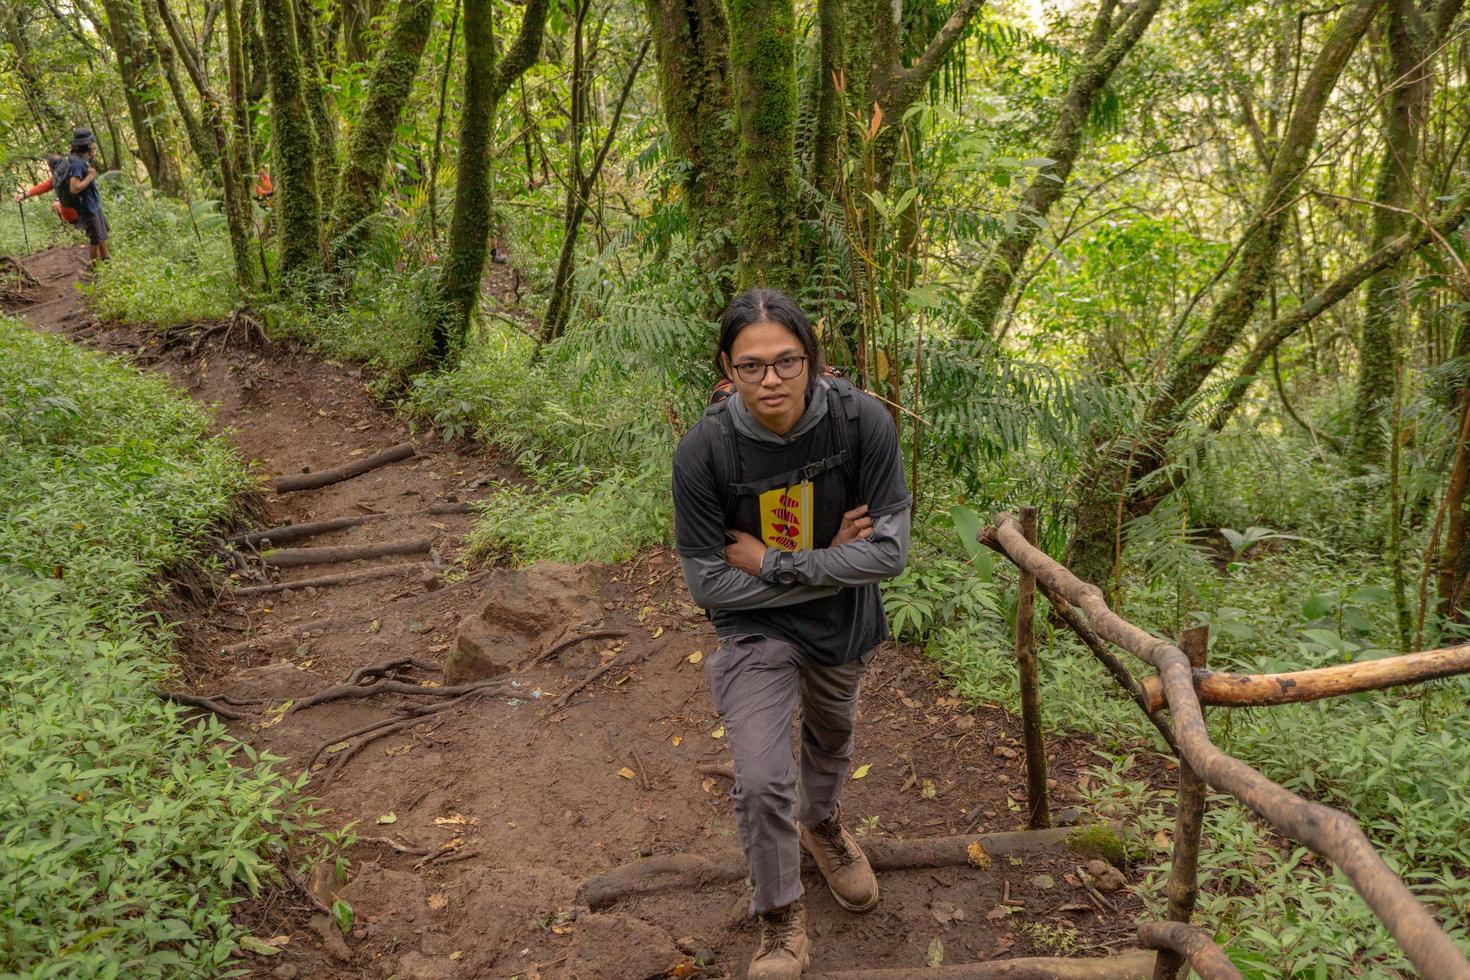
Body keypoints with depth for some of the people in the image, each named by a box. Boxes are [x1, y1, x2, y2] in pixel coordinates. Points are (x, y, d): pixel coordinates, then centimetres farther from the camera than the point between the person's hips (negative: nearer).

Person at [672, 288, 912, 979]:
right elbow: (706, 582, -21)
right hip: (756, 628, -2)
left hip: (844, 625, 3)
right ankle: (781, 917, 19)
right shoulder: (703, 450, -27)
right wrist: (827, 564, -21)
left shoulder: (863, 421, -26)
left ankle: (822, 823, 62)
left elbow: (890, 551, -23)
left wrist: (773, 562, -25)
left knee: (831, 736, 27)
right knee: (762, 782, -11)